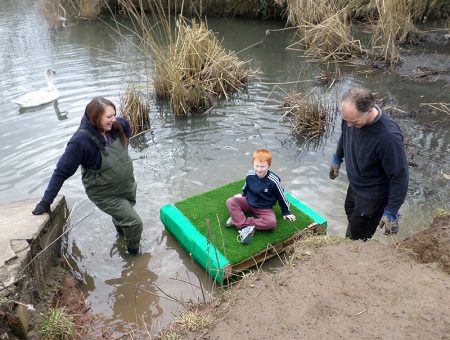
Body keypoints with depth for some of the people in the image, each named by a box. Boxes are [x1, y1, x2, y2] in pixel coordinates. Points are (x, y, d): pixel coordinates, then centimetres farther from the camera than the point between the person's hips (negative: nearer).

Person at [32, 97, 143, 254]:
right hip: (106, 195, -6)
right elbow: (62, 171, -23)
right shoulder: (81, 141, -31)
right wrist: (46, 201, -19)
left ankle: (120, 227, 63)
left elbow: (126, 127, 10)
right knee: (134, 223, -6)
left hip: (128, 186, 6)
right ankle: (133, 253, 24)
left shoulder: (116, 126, -15)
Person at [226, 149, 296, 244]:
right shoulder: (250, 175, -12)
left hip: (264, 209, -3)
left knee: (271, 222, -33)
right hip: (248, 202, 3)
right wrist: (243, 195, 28)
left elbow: (281, 196, -8)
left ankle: (238, 220, -28)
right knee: (230, 201, -22)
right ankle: (244, 227, -33)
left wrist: (286, 212, 2)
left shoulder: (274, 180, -22)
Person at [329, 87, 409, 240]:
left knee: (355, 239, 8)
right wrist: (337, 159, 19)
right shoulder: (352, 114, -20)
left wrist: (391, 212, -21)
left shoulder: (389, 137, -40)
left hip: (372, 196, -7)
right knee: (350, 212, 31)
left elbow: (399, 177, -28)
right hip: (354, 185, 7)